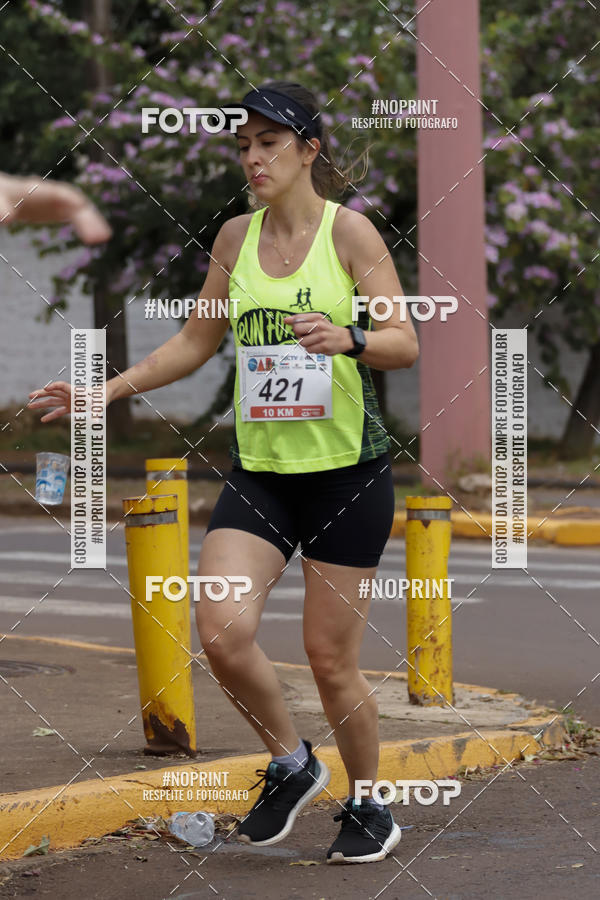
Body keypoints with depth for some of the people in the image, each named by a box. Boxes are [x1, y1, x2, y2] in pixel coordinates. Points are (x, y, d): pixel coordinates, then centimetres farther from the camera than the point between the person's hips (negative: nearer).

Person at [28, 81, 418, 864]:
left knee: (331, 659, 0)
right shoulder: (236, 236, 8)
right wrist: (108, 390, 12)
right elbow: (196, 343, 19)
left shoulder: (349, 230, -6)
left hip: (347, 470, -4)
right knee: (222, 632, -15)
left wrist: (348, 339, -29)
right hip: (259, 469, 4)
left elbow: (406, 345, -9)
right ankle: (291, 764, 12)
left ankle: (368, 807, 24)